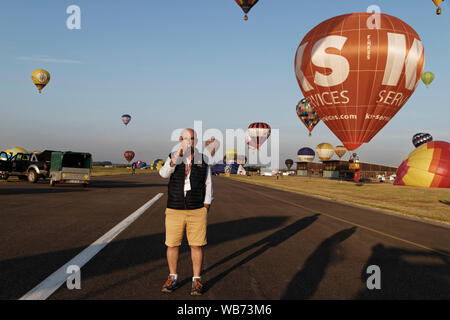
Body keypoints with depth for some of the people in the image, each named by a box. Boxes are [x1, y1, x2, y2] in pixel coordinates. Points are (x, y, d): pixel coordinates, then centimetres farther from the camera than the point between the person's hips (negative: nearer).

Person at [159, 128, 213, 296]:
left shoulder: (203, 159, 2)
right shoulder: (172, 158, 0)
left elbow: (208, 185, 5)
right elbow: (164, 174, -21)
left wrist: (206, 207, -2)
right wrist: (179, 155, -32)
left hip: (197, 211, 0)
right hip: (174, 210, 1)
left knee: (196, 245, 3)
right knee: (172, 245, 7)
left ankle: (196, 280, 15)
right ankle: (173, 278, 24)